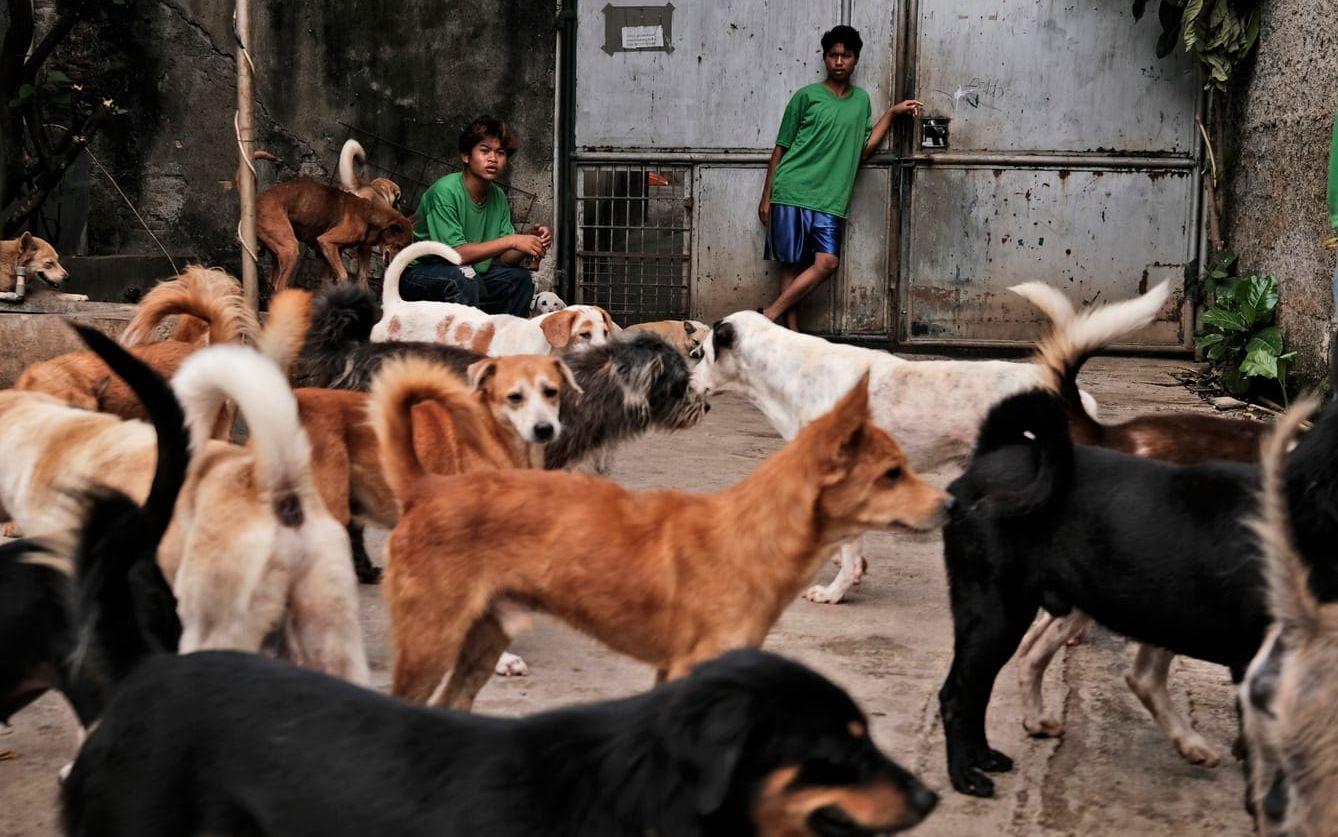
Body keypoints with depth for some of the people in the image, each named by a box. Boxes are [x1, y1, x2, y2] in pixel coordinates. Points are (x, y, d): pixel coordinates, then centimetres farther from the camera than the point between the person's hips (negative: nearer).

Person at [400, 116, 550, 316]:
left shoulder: (498, 197, 1)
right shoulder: (444, 191, -21)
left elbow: (505, 258, -1)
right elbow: (455, 253, -27)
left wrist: (532, 242, -20)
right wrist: (511, 241, -29)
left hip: (468, 274, 7)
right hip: (420, 273, -7)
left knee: (520, 278, -6)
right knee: (464, 278, -33)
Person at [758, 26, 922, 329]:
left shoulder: (861, 100, 14)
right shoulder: (807, 96, 2)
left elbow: (863, 149, 12)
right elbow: (781, 148, 5)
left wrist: (892, 113, 9)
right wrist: (766, 197, 5)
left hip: (830, 199, 4)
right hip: (792, 192, -4)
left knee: (827, 263, -10)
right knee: (792, 265, -4)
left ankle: (768, 316, -6)